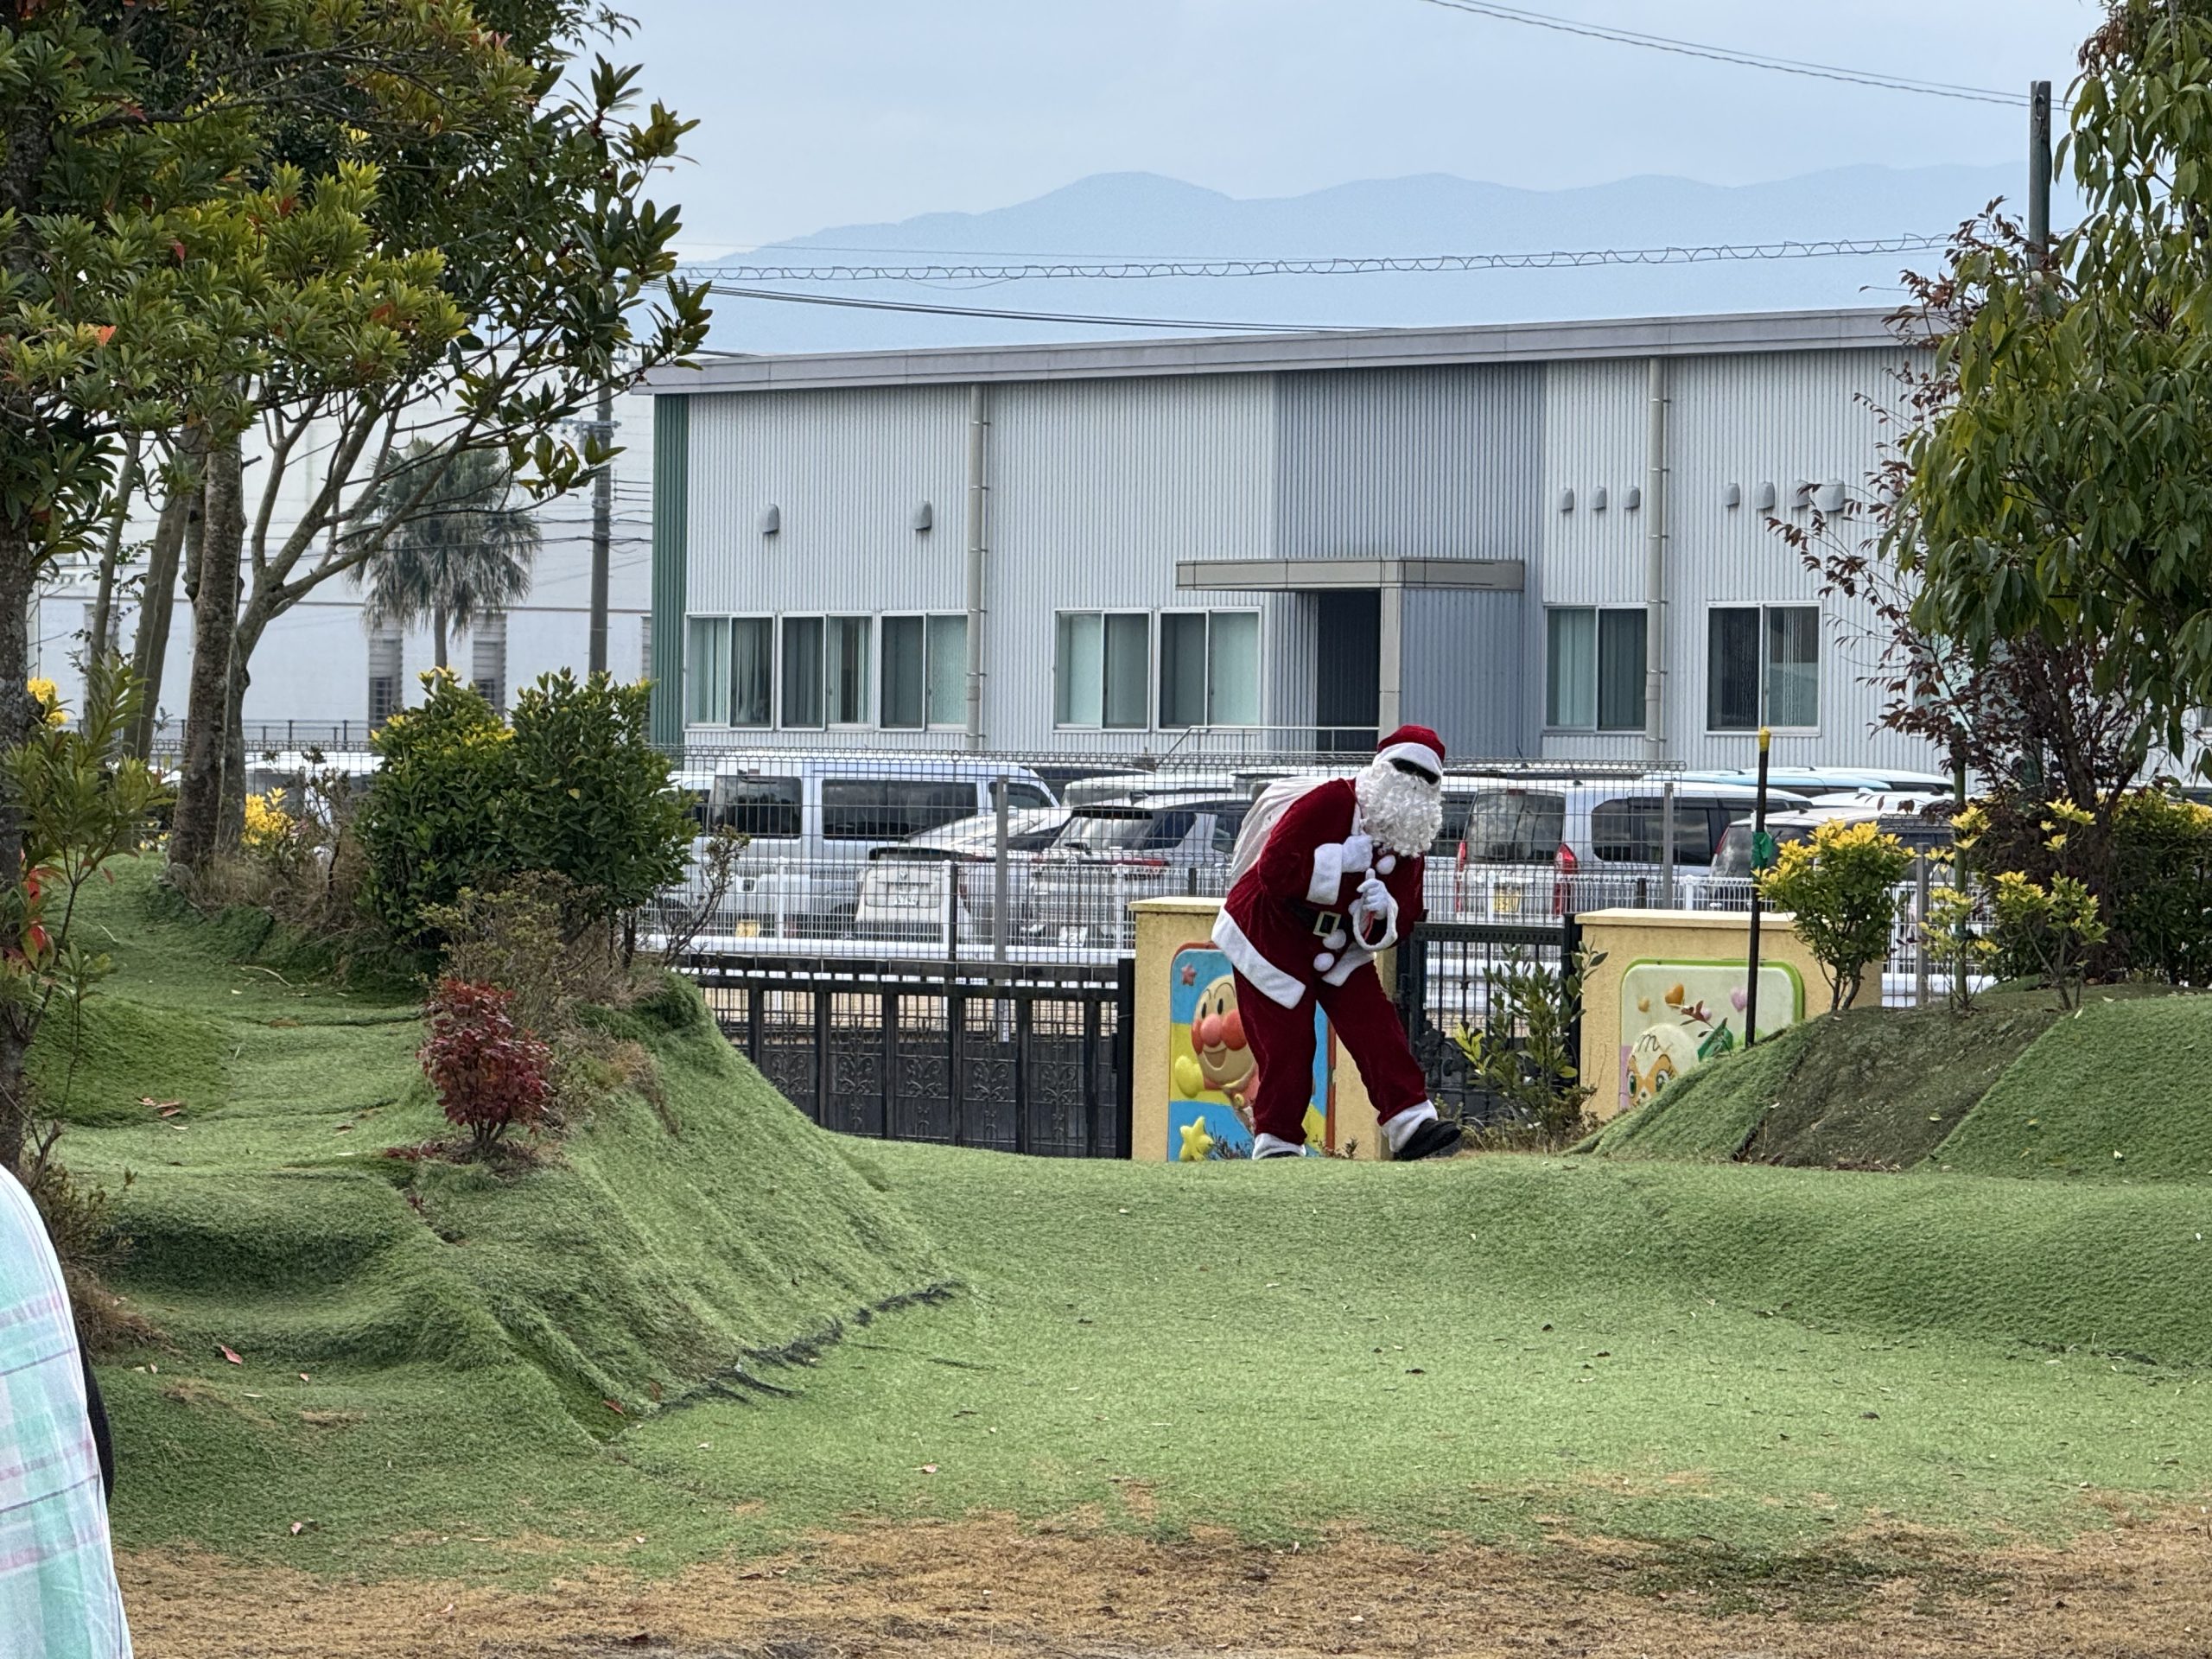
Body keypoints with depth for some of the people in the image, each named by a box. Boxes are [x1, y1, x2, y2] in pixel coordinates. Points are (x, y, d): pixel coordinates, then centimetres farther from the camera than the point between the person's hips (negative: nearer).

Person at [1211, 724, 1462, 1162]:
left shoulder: (1410, 845, -2)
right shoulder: (1326, 803, -23)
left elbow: (1402, 924, 0)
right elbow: (1273, 872, -30)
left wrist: (1384, 912, -24)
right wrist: (1340, 860, -32)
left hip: (1338, 948, 6)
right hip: (1271, 935, -6)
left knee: (1376, 1026, -10)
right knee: (1286, 1043, -8)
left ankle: (1410, 1125, -16)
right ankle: (1276, 1144, 4)